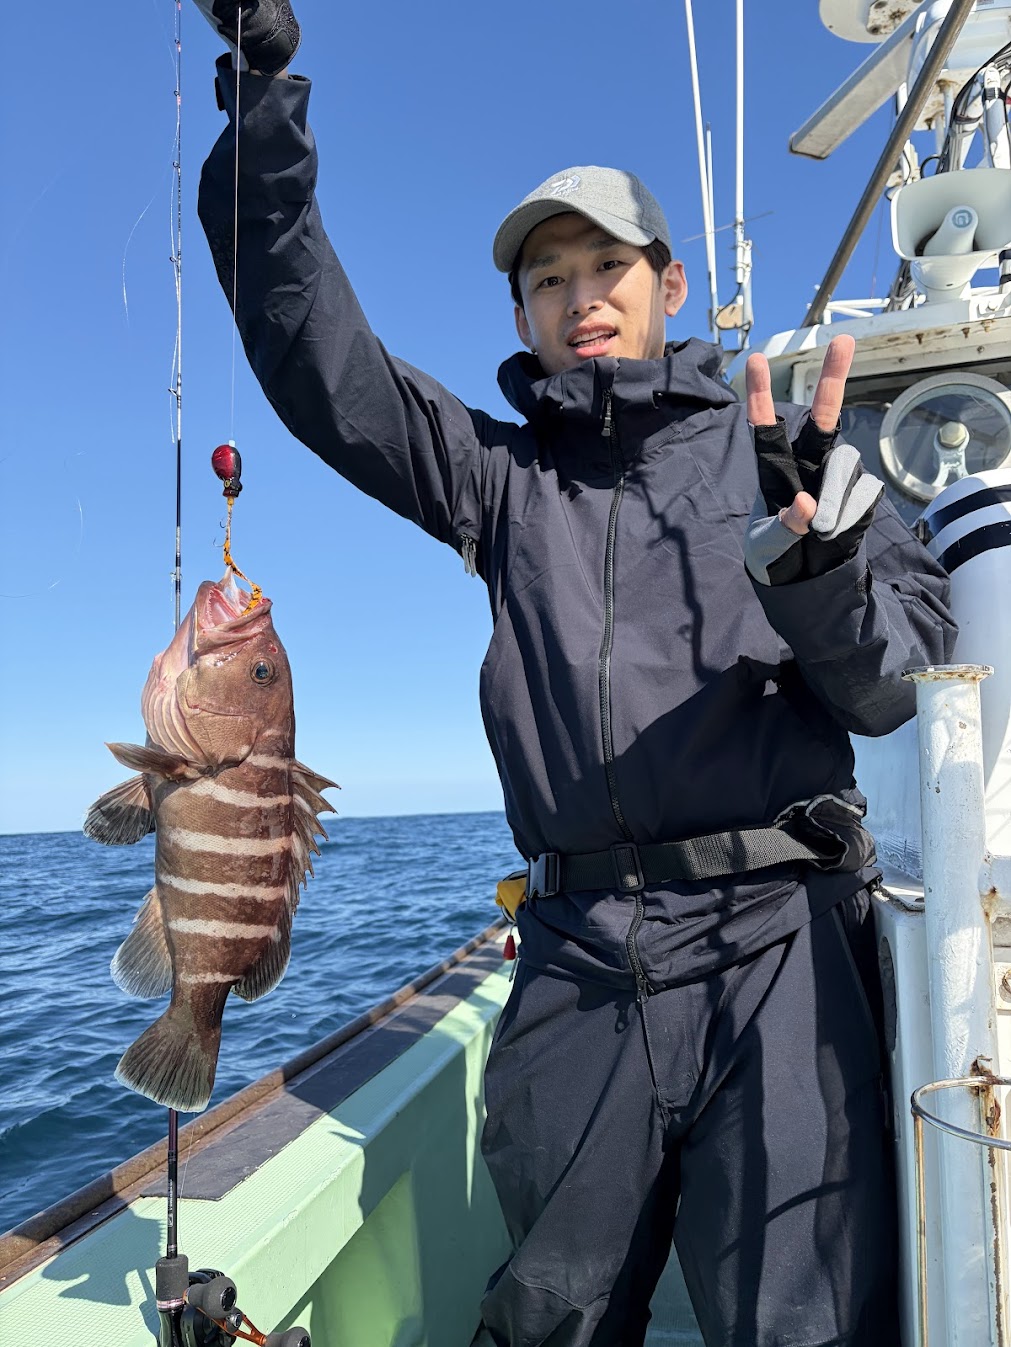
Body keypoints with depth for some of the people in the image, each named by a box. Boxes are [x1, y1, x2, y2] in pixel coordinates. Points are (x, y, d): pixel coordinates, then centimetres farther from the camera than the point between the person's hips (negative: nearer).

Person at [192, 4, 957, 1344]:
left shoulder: (775, 447, 7)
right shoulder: (506, 475, 12)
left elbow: (898, 687, 1)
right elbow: (321, 366, 5)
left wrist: (817, 572, -21)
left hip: (776, 941, -1)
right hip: (580, 953, 2)